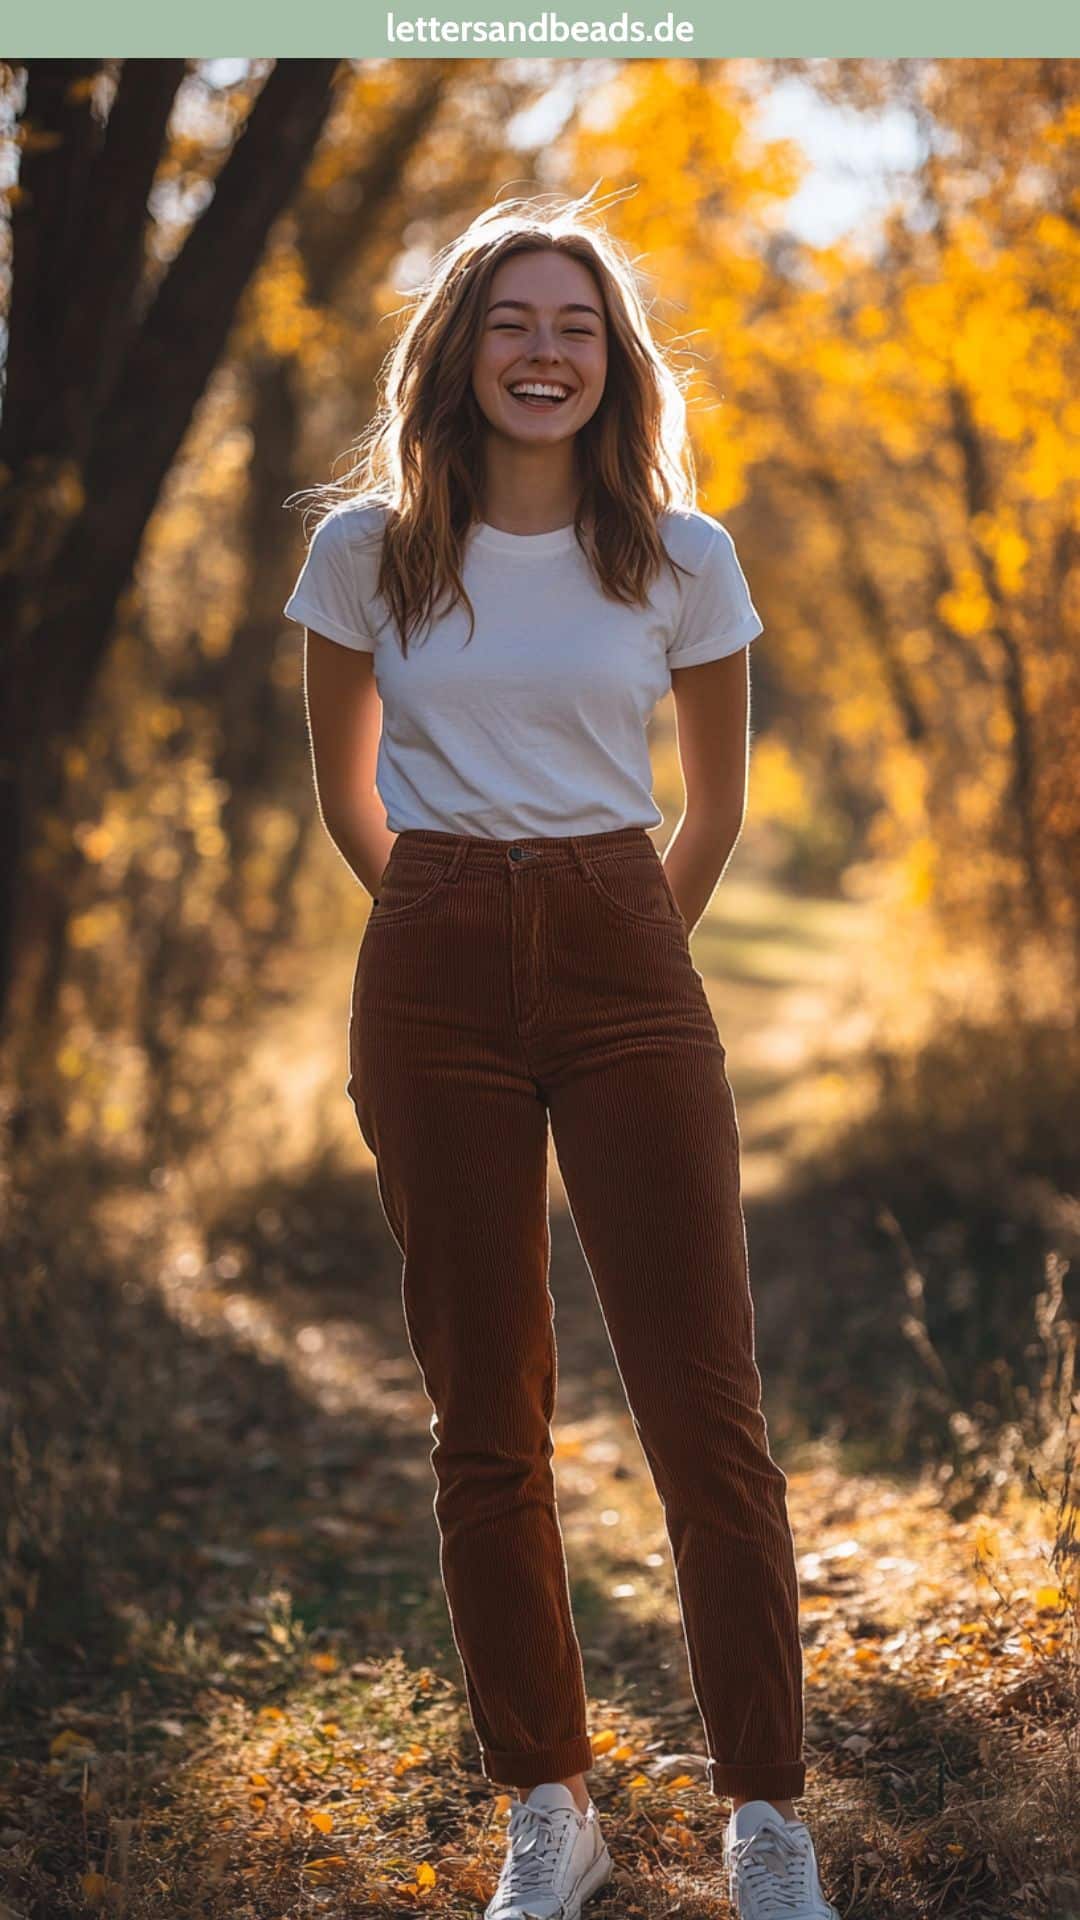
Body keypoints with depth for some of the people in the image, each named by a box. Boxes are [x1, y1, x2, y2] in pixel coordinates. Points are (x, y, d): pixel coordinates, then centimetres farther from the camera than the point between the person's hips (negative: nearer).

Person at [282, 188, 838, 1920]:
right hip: (435, 975, 1)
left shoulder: (682, 556, 3)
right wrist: (456, 925, 10)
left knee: (707, 1398, -4)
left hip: (625, 962, 0)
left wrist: (623, 940, 10)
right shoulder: (367, 548, 3)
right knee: (486, 1412, 5)